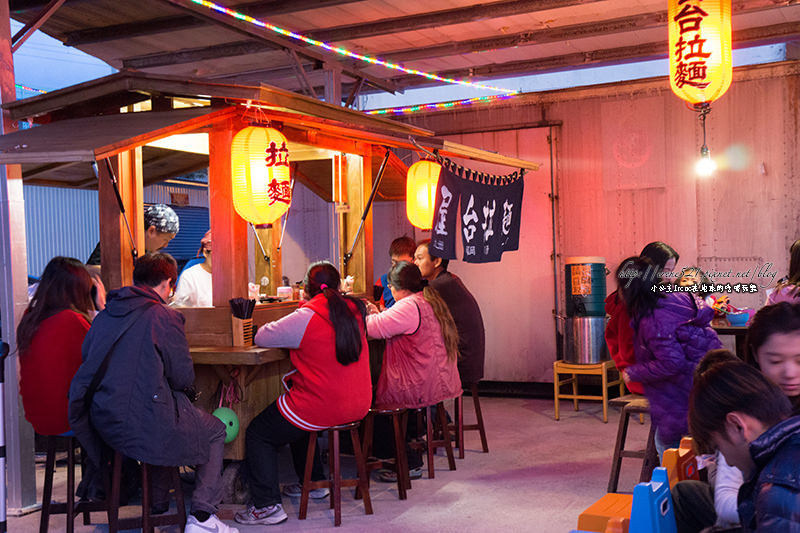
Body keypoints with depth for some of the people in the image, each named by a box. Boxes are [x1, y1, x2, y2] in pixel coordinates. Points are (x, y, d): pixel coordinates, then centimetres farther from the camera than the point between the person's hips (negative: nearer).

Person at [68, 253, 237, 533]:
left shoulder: (104, 316, 9)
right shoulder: (164, 317, -11)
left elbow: (89, 364, 19)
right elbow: (184, 378, -9)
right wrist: (187, 387, 16)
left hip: (103, 423, 7)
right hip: (142, 424, -7)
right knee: (216, 430, 15)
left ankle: (156, 503, 36)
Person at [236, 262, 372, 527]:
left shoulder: (305, 318, -16)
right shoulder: (354, 311, 4)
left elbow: (261, 337, -7)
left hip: (323, 407, -8)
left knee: (258, 435, 9)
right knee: (299, 424, 35)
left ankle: (267, 506, 4)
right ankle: (313, 483, 42)